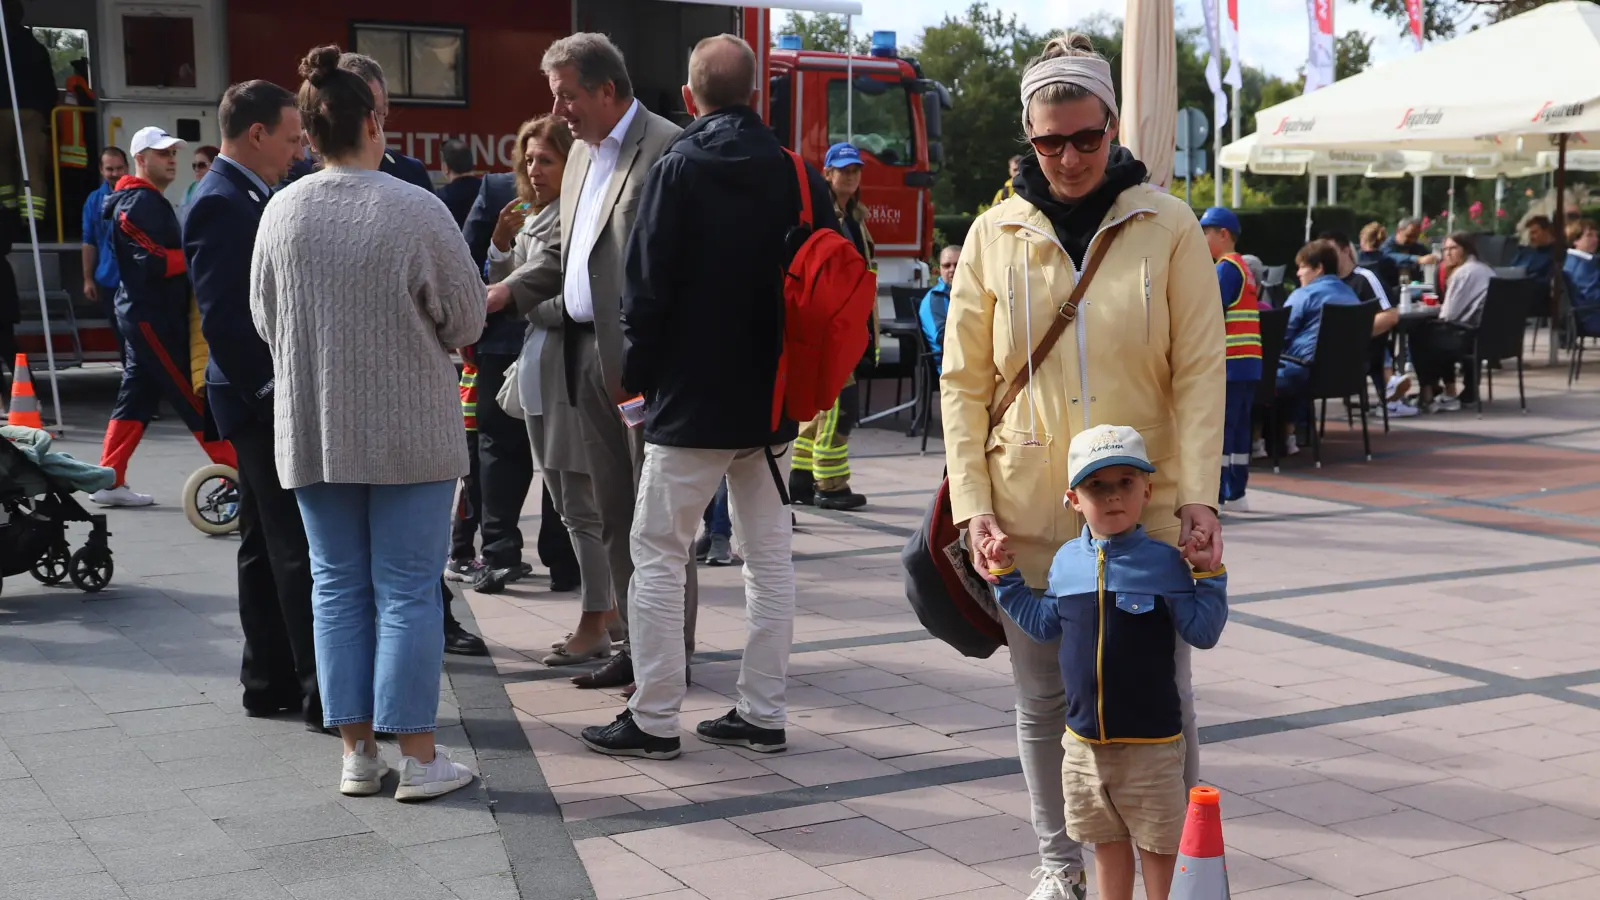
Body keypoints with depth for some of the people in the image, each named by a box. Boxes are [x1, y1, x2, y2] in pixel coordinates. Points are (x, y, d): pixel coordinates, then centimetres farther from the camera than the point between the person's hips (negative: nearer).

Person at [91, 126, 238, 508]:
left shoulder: (148, 201, 20)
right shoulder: (140, 203, -13)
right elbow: (154, 261, -22)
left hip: (152, 314, 10)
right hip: (152, 316, -10)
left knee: (137, 397, 11)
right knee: (194, 397, -8)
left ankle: (109, 482, 14)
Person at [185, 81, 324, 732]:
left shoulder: (247, 196, 14)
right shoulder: (220, 203, -16)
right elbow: (222, 317, -21)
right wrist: (273, 393, -20)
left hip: (270, 400, 10)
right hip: (264, 401, -10)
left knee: (268, 545, 14)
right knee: (304, 550, -7)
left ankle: (271, 684, 22)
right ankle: (325, 695, -3)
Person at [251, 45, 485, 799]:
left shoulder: (281, 212, -2)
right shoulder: (416, 211, -13)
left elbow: (265, 320, 7)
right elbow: (466, 320, -6)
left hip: (312, 428, 4)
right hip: (409, 430, -3)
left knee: (338, 588, 11)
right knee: (407, 592, 3)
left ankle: (357, 751, 15)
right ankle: (416, 757, 7)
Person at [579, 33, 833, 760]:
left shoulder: (679, 171, -9)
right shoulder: (799, 176, 3)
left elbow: (646, 287, -11)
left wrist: (638, 373, 2)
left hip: (691, 399, -5)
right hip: (773, 398, 5)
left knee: (658, 554, 2)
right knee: (769, 554, 11)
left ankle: (654, 720, 3)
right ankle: (763, 714, 15)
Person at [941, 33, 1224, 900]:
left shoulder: (1166, 226, -1)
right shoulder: (996, 233, 3)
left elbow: (1200, 369, -3)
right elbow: (964, 380, 4)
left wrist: (1200, 493, -12)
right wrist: (972, 500, -4)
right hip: (1027, 515, 2)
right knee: (1043, 701, 11)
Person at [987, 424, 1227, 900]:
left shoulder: (1163, 562, -10)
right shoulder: (1066, 562, 3)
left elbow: (1202, 632, -9)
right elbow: (1043, 624, 17)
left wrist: (1208, 575, -17)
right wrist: (1006, 578, 14)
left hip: (1150, 741, -4)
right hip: (1085, 740, 4)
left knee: (1159, 843, 8)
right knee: (1106, 840, 19)